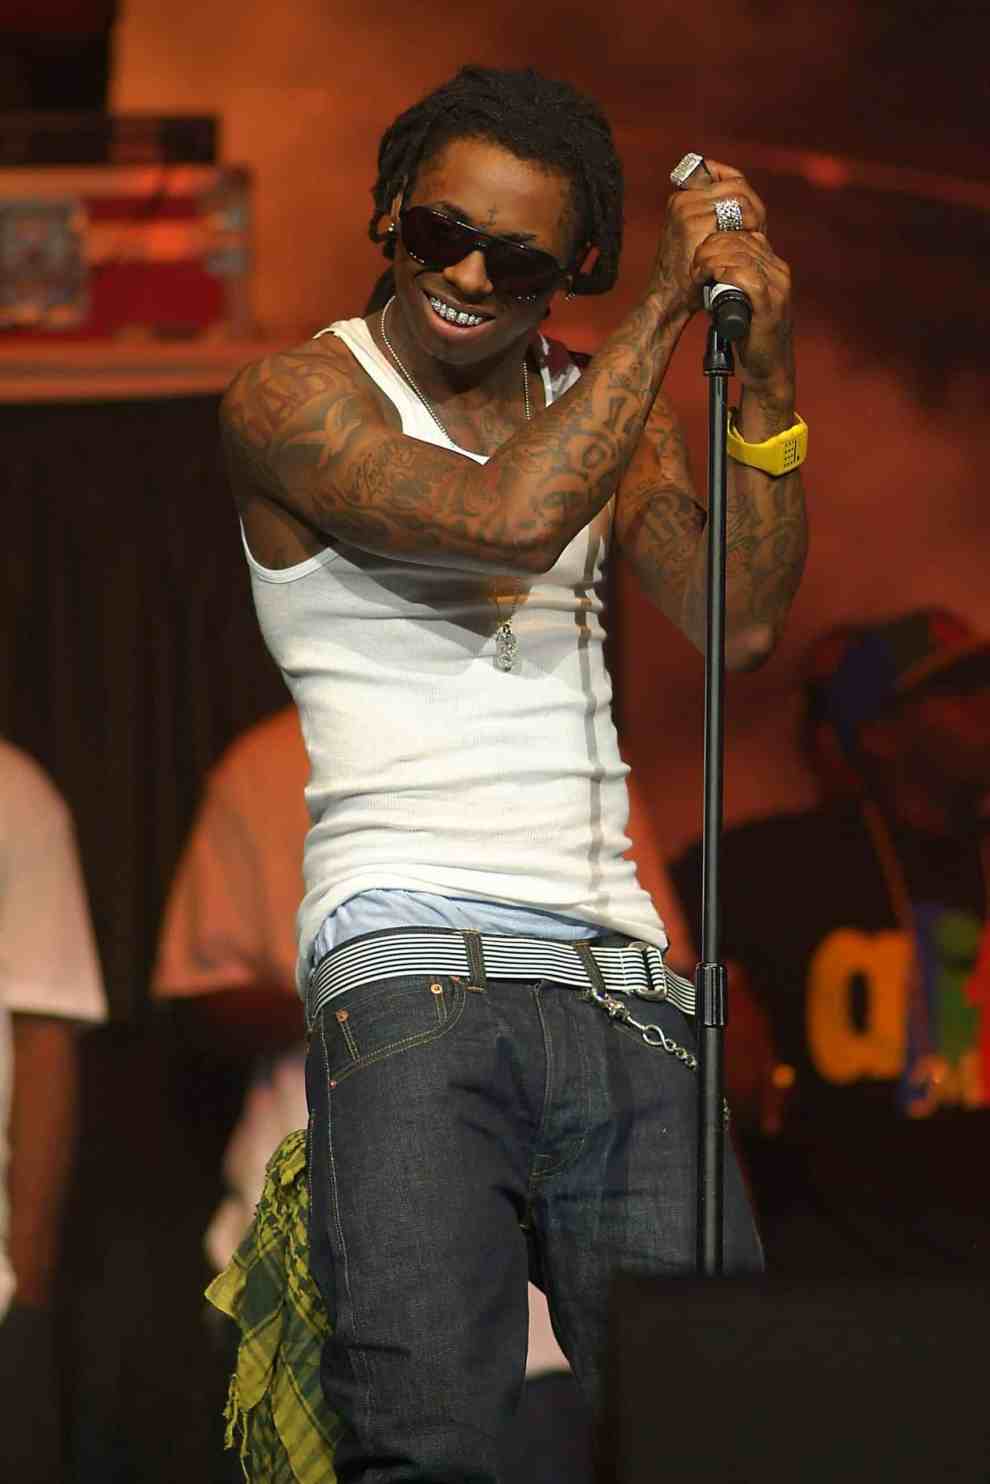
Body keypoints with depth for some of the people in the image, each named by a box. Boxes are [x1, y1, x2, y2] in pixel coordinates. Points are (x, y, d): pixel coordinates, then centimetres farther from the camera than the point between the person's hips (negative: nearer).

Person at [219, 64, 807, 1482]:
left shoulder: (605, 400, 19)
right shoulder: (295, 400, 2)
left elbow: (740, 619, 6)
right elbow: (510, 518, -15)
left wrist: (764, 369, -4)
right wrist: (667, 307, -7)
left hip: (621, 979, 5)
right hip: (412, 967, -5)